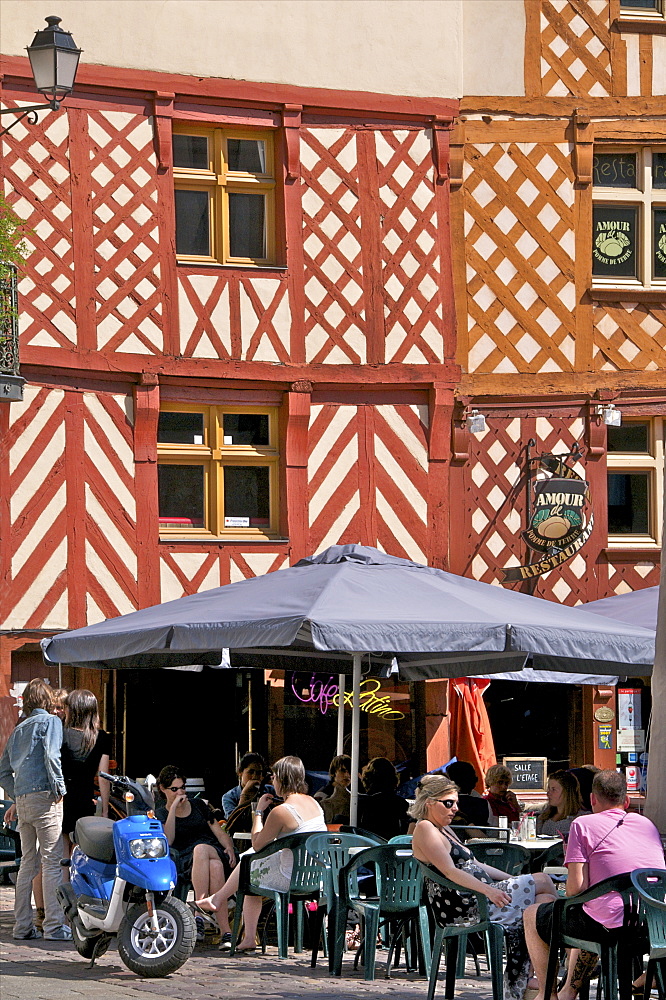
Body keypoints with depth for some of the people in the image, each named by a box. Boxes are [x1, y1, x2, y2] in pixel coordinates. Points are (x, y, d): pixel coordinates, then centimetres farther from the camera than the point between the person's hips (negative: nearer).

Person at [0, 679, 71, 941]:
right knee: (52, 862, -8)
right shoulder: (50, 721, -1)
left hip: (22, 800, 7)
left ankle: (22, 926, 11)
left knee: (28, 863, 11)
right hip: (44, 796, -7)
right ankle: (54, 926, -12)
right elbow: (51, 755, -17)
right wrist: (59, 788, -11)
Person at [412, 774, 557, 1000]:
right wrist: (488, 890, -29)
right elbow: (449, 872, -19)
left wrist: (513, 879, 13)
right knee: (542, 882, -7)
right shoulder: (425, 829, -7)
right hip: (462, 908, -10)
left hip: (477, 896, 10)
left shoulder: (445, 829, 23)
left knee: (544, 900, -7)